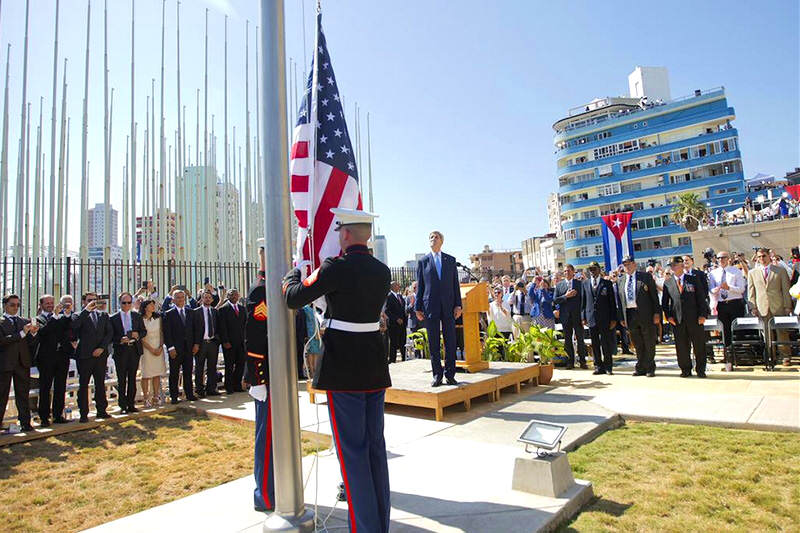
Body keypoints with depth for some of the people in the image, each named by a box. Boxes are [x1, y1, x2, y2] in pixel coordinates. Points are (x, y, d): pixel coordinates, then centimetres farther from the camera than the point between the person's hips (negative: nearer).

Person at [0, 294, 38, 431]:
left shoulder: (25, 322, 13)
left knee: (23, 394, 6)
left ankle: (25, 423, 9)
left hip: (23, 363, 3)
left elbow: (31, 345, 8)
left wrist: (33, 333, -12)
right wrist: (22, 333, -21)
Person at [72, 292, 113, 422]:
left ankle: (101, 410, 16)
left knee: (100, 383, 9)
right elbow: (74, 325, -19)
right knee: (83, 385, 2)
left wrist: (102, 348, -6)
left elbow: (109, 332, 6)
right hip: (85, 355, -3)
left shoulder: (103, 315, 13)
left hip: (100, 354, 3)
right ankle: (83, 413, 8)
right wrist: (86, 310, -19)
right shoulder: (79, 315, 4)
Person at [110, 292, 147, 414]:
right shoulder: (113, 318, 0)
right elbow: (111, 336, -2)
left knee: (132, 379, 8)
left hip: (134, 350, 2)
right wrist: (120, 340, -19)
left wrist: (138, 335, -10)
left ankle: (131, 404, 15)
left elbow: (144, 331, 10)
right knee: (121, 380, 4)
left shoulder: (137, 316, 8)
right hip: (120, 351, -2)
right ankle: (123, 405, 12)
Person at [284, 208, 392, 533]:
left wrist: (293, 273, 14)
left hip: (343, 369, -6)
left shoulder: (337, 268, -14)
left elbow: (293, 298, -7)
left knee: (353, 451, 3)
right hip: (375, 367, 7)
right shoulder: (383, 271, 5)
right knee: (376, 446, 15)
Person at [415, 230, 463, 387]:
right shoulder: (423, 262, 8)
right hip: (430, 306, -1)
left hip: (448, 306, 1)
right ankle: (437, 375, 11)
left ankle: (450, 374, 11)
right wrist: (418, 308, 2)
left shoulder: (451, 260, 12)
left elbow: (455, 284, 9)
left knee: (450, 341, 2)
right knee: (433, 343, 2)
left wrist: (458, 304, 1)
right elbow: (419, 286, 7)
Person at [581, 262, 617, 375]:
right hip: (591, 318, 2)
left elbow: (612, 302, 2)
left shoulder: (607, 283, 4)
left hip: (604, 318, -2)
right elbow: (583, 301, 10)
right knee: (595, 344, 6)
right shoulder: (585, 283, 10)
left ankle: (608, 366, 11)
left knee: (606, 343, 0)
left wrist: (613, 319, -4)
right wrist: (583, 317, 3)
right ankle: (598, 366, 13)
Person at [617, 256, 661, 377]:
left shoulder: (646, 276, 2)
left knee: (649, 343, 4)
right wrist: (621, 317, 8)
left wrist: (656, 312, -8)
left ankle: (650, 368, 14)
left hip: (646, 314, -3)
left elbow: (654, 295, -1)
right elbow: (620, 300, 13)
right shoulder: (620, 280, 12)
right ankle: (640, 368, 18)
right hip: (630, 315, 3)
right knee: (637, 344, 10)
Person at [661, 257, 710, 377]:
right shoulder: (667, 283, 7)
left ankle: (700, 370, 18)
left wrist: (703, 314, -5)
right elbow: (664, 302, 10)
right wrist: (668, 316, -1)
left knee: (699, 345, 4)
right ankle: (685, 369, 17)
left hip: (694, 318, 0)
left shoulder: (693, 280, 7)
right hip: (677, 319, 0)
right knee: (681, 346, 4)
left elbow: (701, 298, 4)